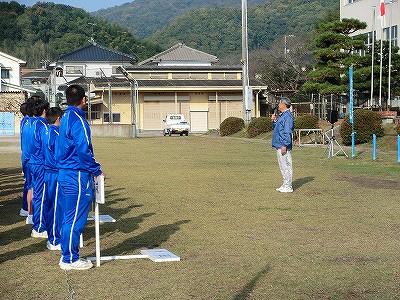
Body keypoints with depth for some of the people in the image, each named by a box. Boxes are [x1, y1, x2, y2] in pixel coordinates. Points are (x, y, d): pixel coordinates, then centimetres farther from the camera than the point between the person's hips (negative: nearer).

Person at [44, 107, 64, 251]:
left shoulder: (47, 132, 10)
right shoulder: (56, 134, -17)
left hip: (48, 173, 9)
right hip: (56, 174, -9)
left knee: (50, 206, 15)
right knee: (57, 207, -3)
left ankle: (51, 236, 25)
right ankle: (54, 241, 2)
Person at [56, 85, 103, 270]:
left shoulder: (66, 118, 14)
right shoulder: (78, 120, -15)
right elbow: (83, 151, -22)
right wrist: (96, 170, -9)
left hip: (65, 173, 10)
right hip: (77, 176, -10)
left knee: (69, 217, 16)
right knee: (75, 219, -2)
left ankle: (68, 255, 23)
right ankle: (70, 259, 5)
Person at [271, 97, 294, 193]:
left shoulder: (288, 116, -15)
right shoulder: (282, 115, 17)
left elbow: (287, 132, -21)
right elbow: (275, 128, 28)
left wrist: (284, 145, -23)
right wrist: (274, 120, 10)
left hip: (283, 146, -11)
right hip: (279, 145, 11)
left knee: (286, 165, -6)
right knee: (283, 166, 14)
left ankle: (288, 187, -2)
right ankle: (285, 185, 21)